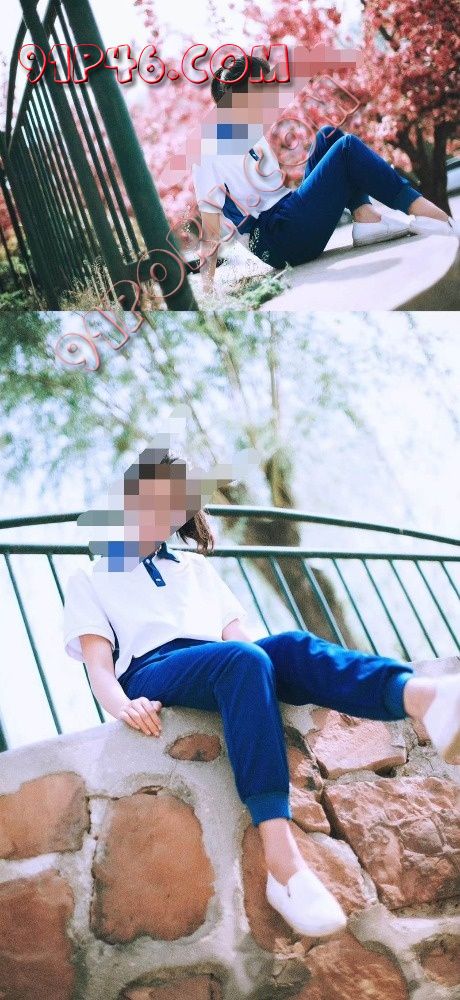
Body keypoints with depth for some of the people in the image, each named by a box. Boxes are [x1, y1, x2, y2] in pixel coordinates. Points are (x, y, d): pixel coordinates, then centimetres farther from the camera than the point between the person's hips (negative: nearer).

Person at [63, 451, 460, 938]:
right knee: (243, 659, -36)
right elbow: (99, 664, 5)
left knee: (293, 645, -30)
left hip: (225, 669, 4)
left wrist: (286, 665, -2)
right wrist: (123, 705, -19)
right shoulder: (90, 579, 21)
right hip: (151, 674, -4)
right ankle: (283, 861, -51)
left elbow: (237, 635, 20)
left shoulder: (197, 566, 33)